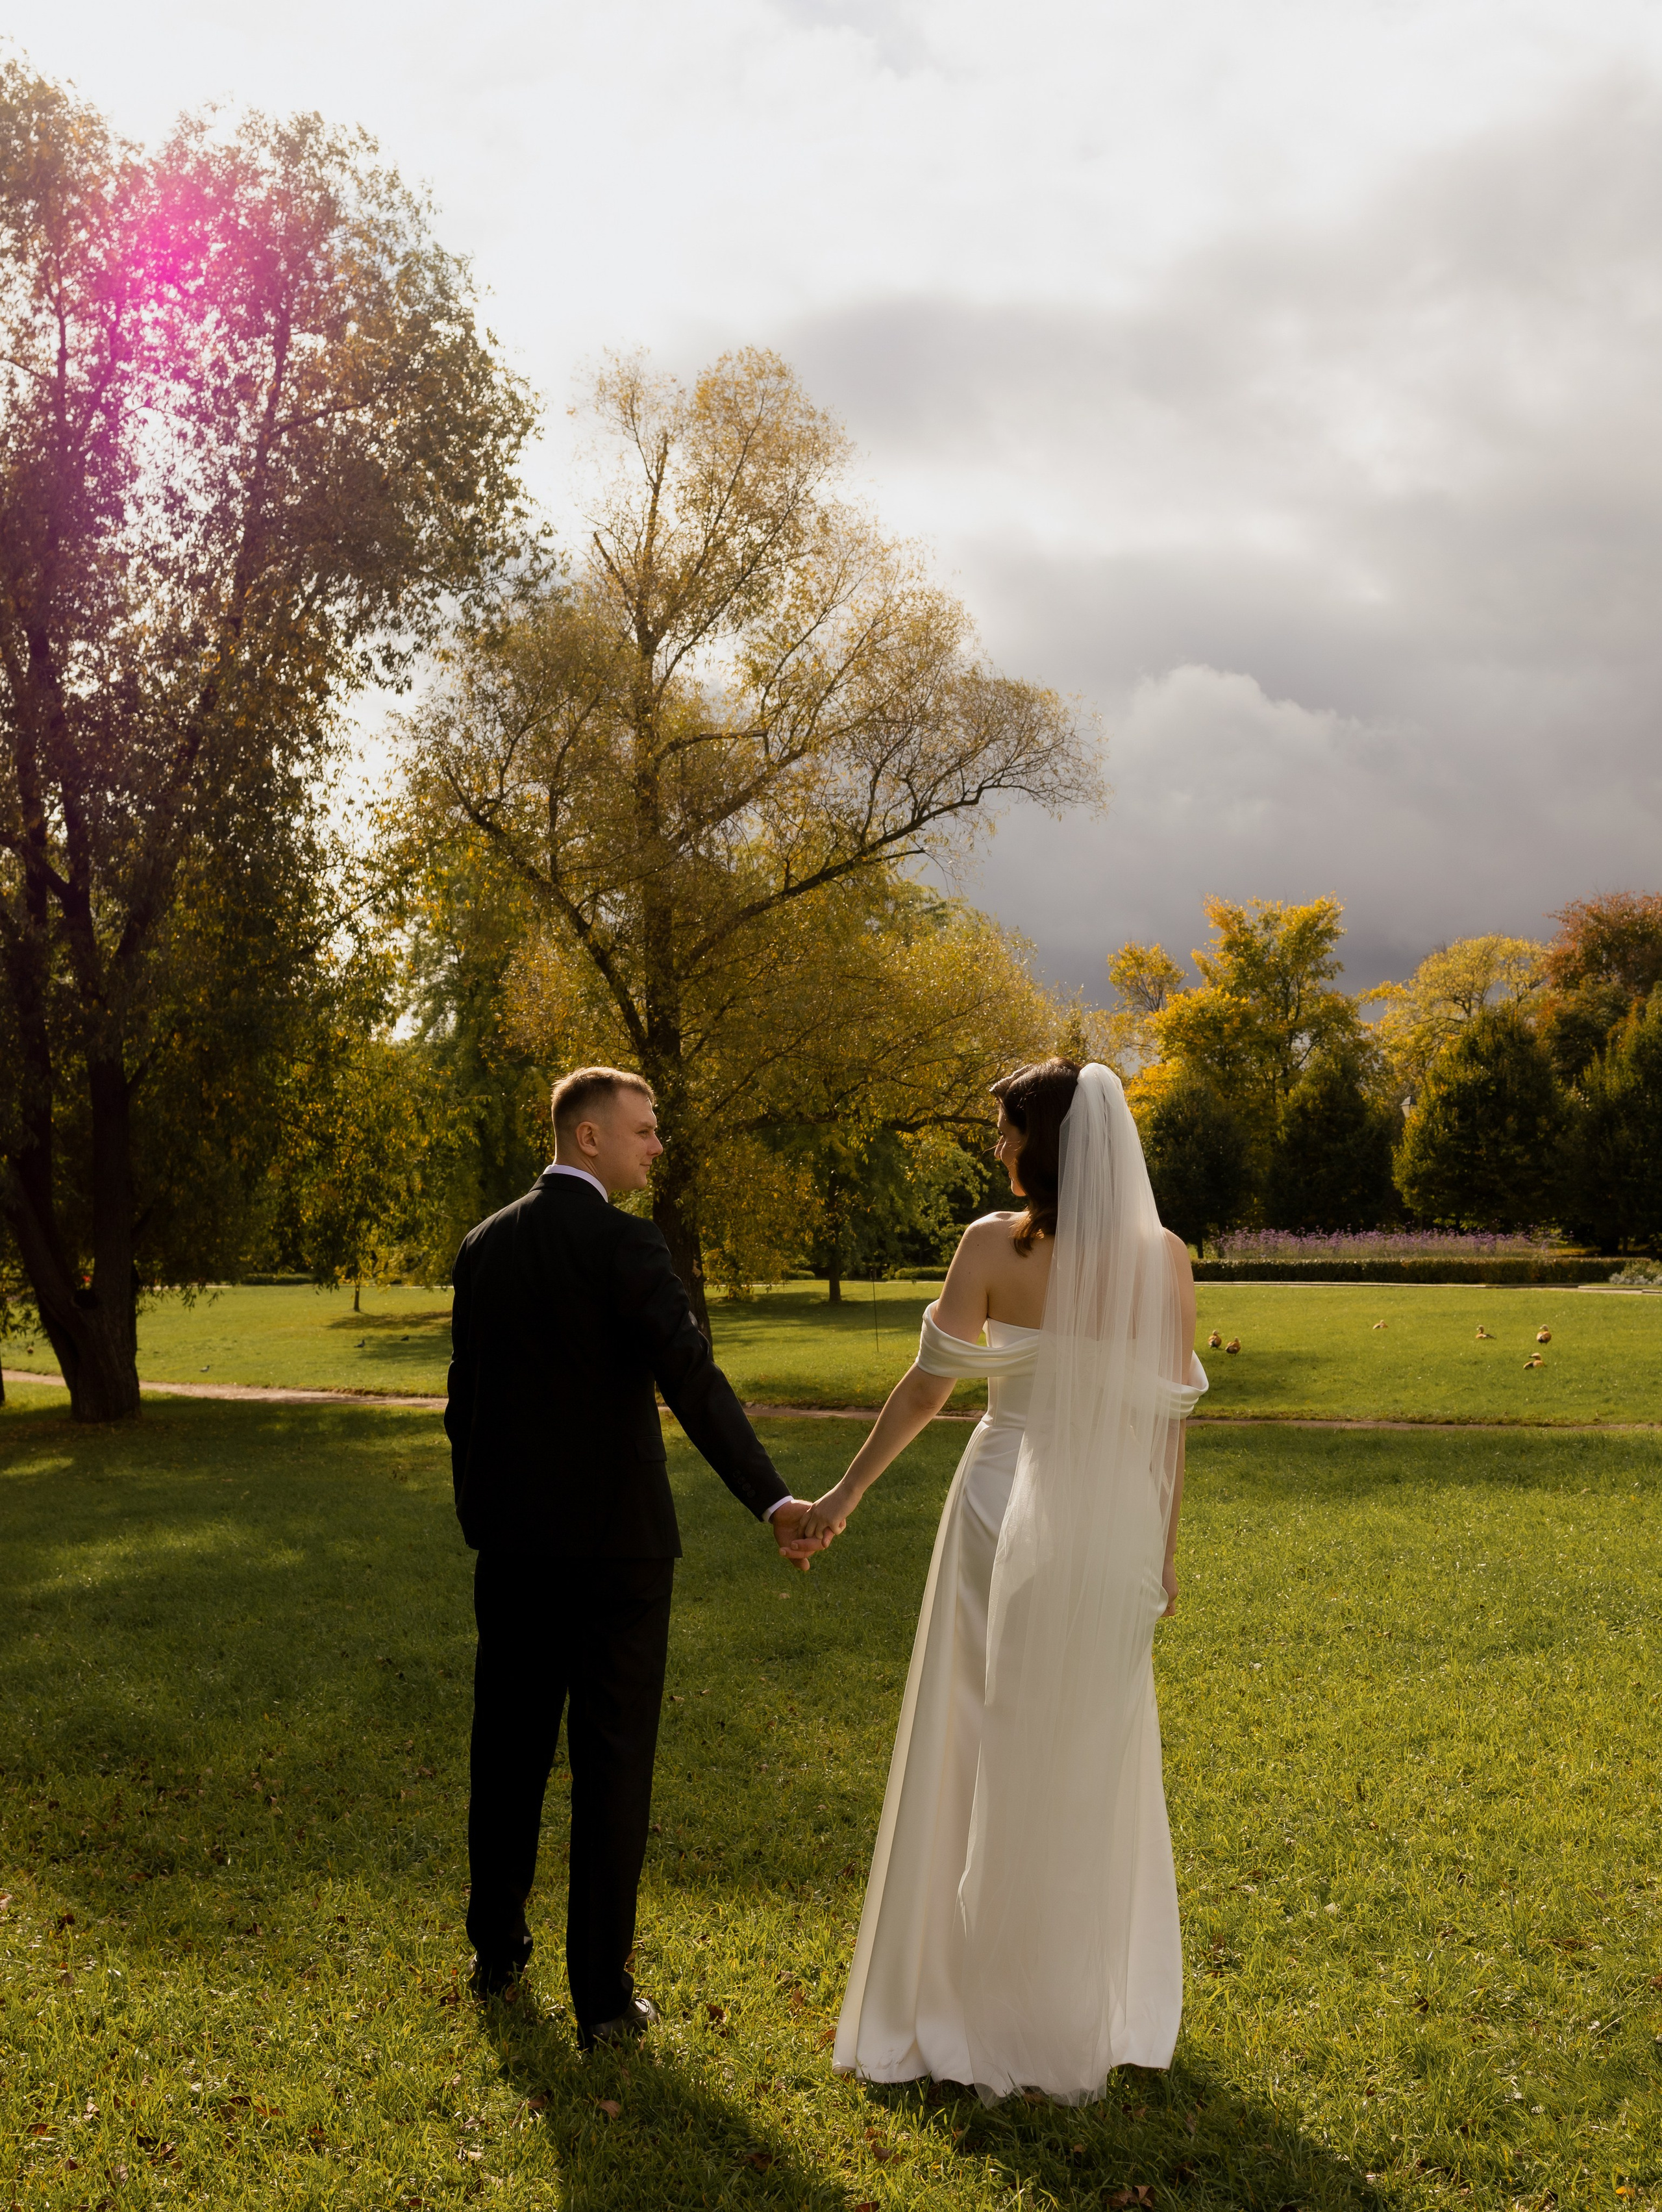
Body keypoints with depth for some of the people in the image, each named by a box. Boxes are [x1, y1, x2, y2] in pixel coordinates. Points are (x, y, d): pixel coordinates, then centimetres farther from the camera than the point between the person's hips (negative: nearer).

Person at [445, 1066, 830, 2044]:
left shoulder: (485, 1245, 5)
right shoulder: (624, 1245, -14)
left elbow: (465, 1392, 10)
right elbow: (692, 1377, -27)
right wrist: (773, 1499, -34)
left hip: (512, 1540, 6)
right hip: (615, 1541, -6)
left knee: (508, 1747, 18)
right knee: (613, 1763, 3)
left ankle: (497, 1952, 33)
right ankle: (603, 1995, 9)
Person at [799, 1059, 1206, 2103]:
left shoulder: (994, 1246, -9)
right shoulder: (1166, 1259, -4)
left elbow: (925, 1390, -6)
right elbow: (1169, 1417, -2)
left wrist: (844, 1496, 4)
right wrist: (1166, 1549, 8)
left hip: (1008, 1516, -2)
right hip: (1117, 1529, 2)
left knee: (986, 1761, 11)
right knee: (1095, 1765, 15)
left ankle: (978, 2005, 21)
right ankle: (1093, 2009, 29)